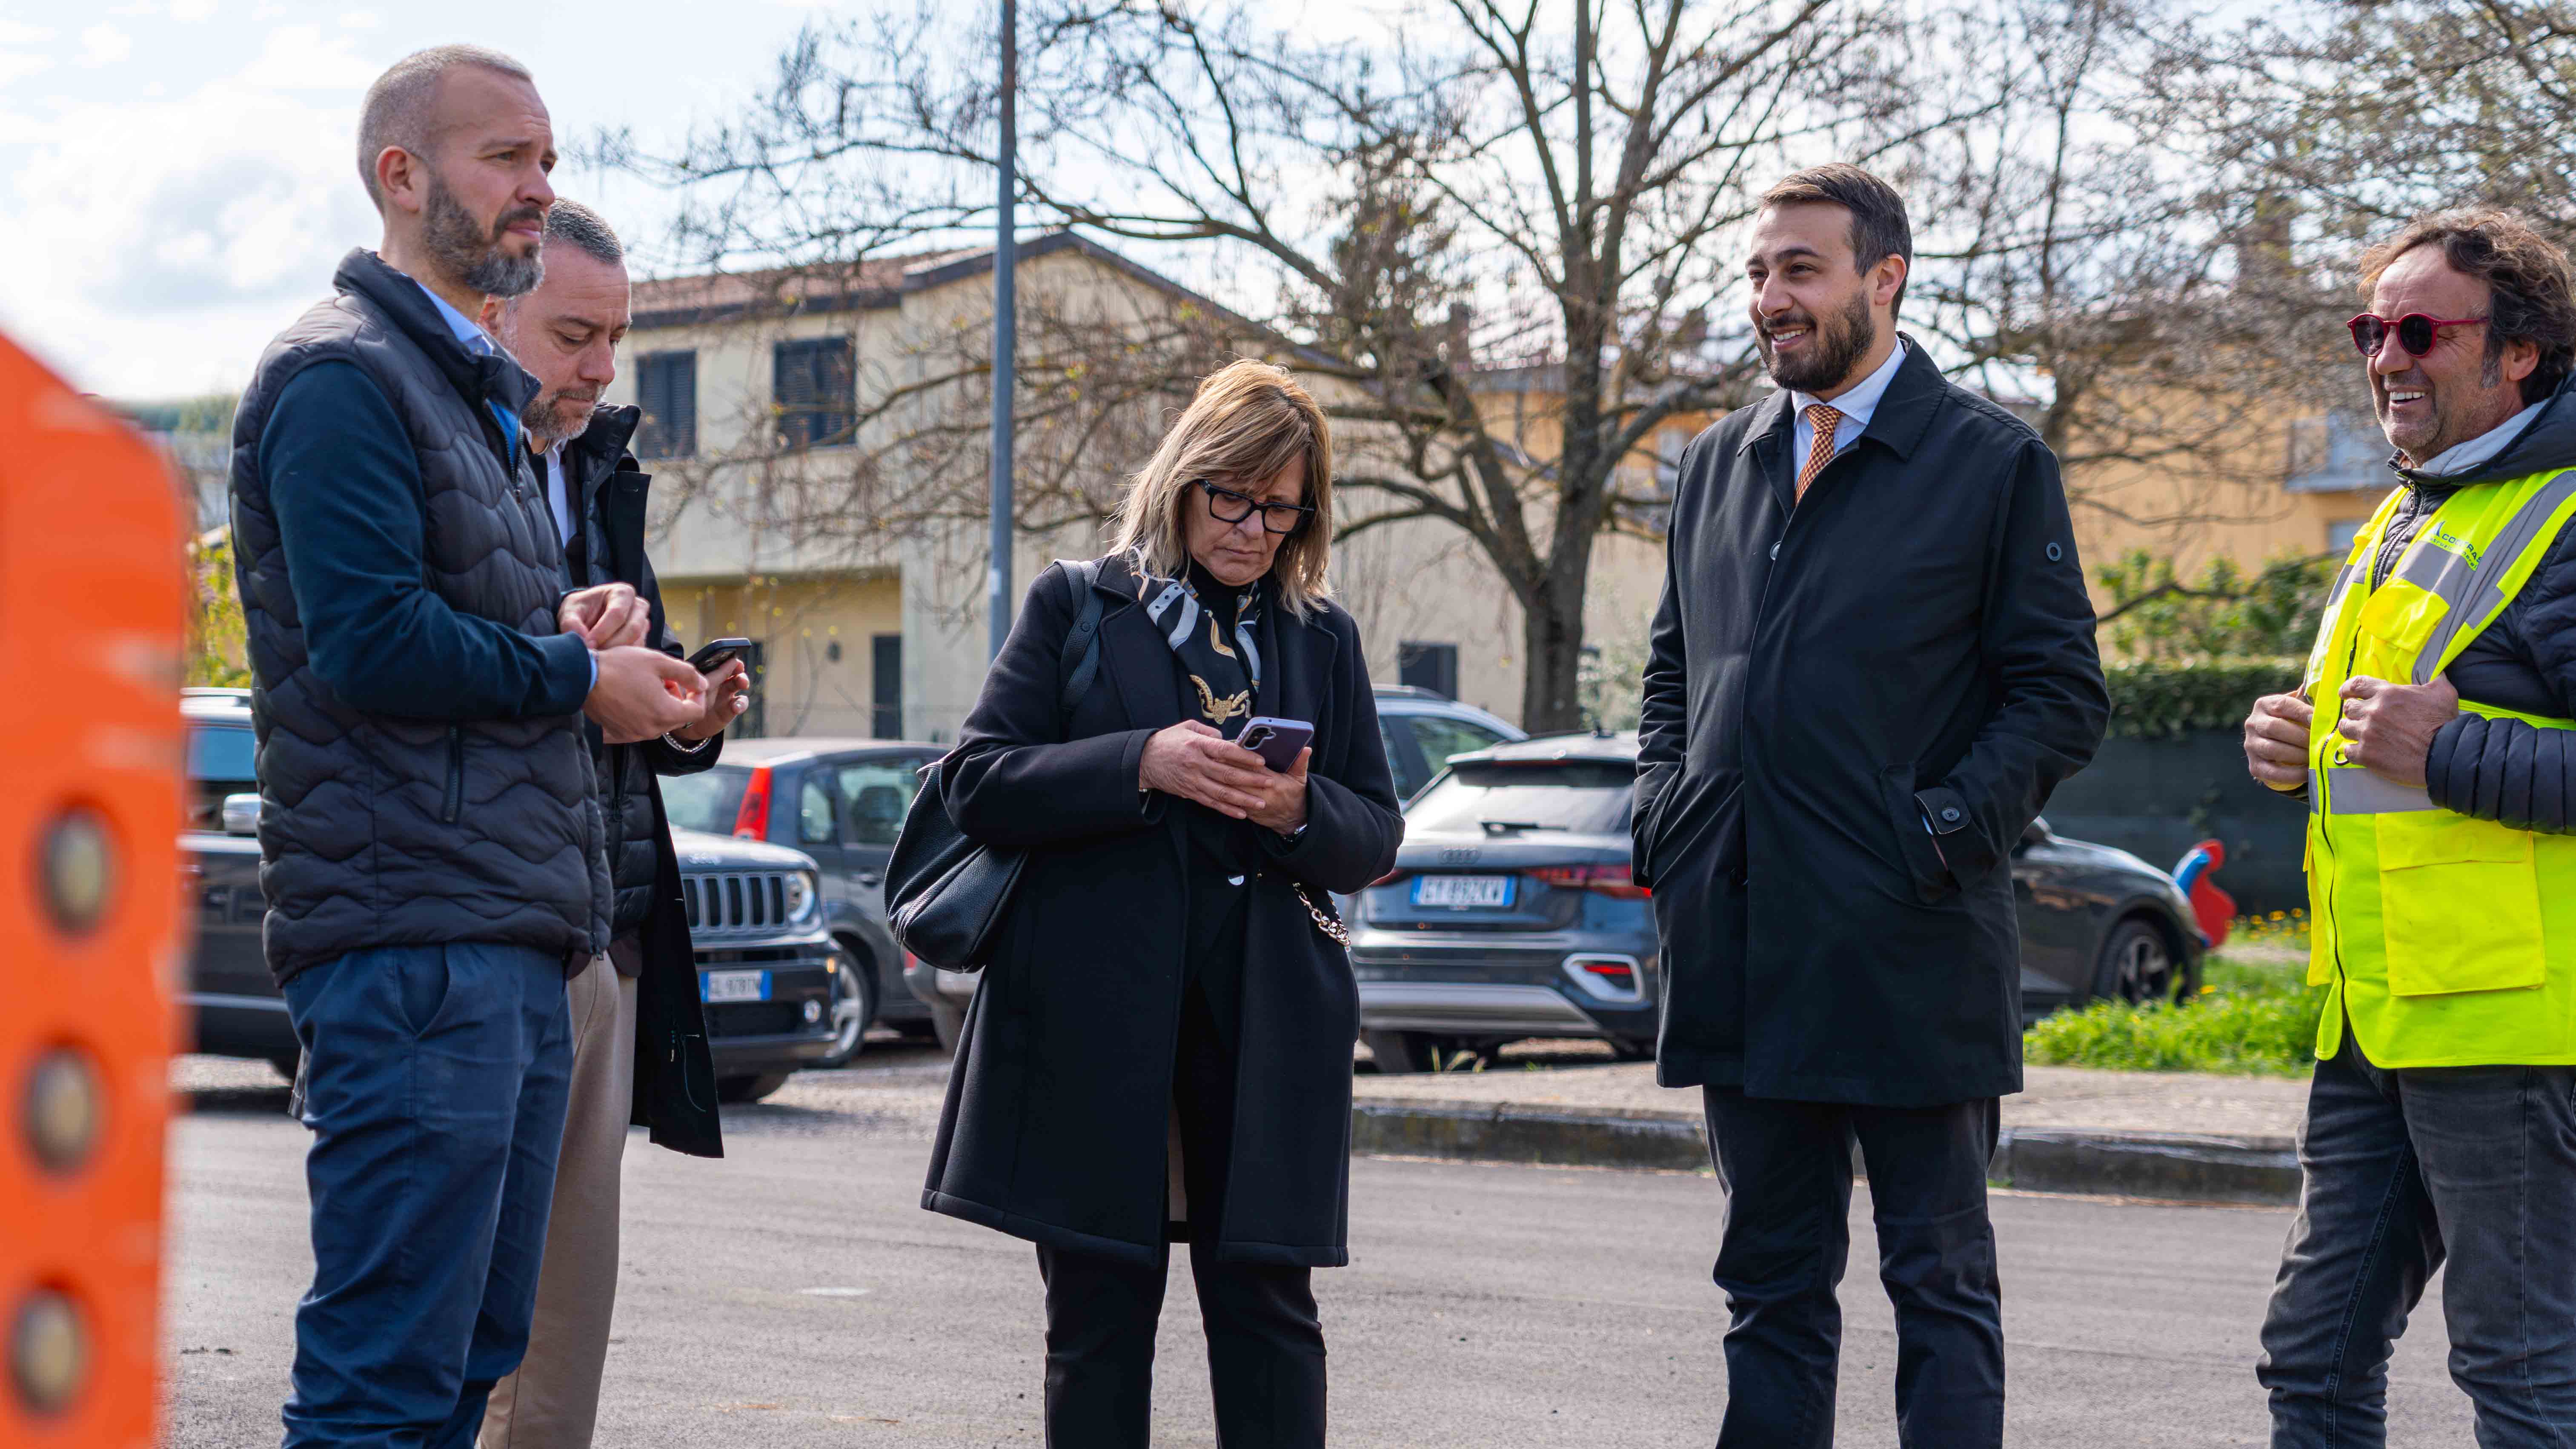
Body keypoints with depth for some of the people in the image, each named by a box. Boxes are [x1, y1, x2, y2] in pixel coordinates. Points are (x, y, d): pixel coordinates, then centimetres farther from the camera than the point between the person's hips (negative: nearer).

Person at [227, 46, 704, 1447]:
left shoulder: (468, 390, 23)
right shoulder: (341, 375, -9)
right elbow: (368, 641, -20)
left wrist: (562, 632, 8)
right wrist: (578, 676, -7)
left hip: (513, 938, 10)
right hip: (414, 932, -10)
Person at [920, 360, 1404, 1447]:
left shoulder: (1324, 640, 17)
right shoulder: (1076, 606, 9)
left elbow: (1379, 837, 15)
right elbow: (977, 783, -1)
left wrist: (1303, 811, -9)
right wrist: (1141, 764, -14)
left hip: (1263, 1018, 2)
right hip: (1096, 1015, -2)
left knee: (1267, 1300, -3)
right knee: (1100, 1307, 2)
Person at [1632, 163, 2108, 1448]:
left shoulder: (1995, 464, -2)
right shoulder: (1716, 465, 15)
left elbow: (2061, 696, -4)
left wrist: (1946, 835, -15)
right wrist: (1664, 819, 7)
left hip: (1908, 950, -5)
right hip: (1741, 946, 5)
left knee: (1941, 1285, 2)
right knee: (1772, 1282, 12)